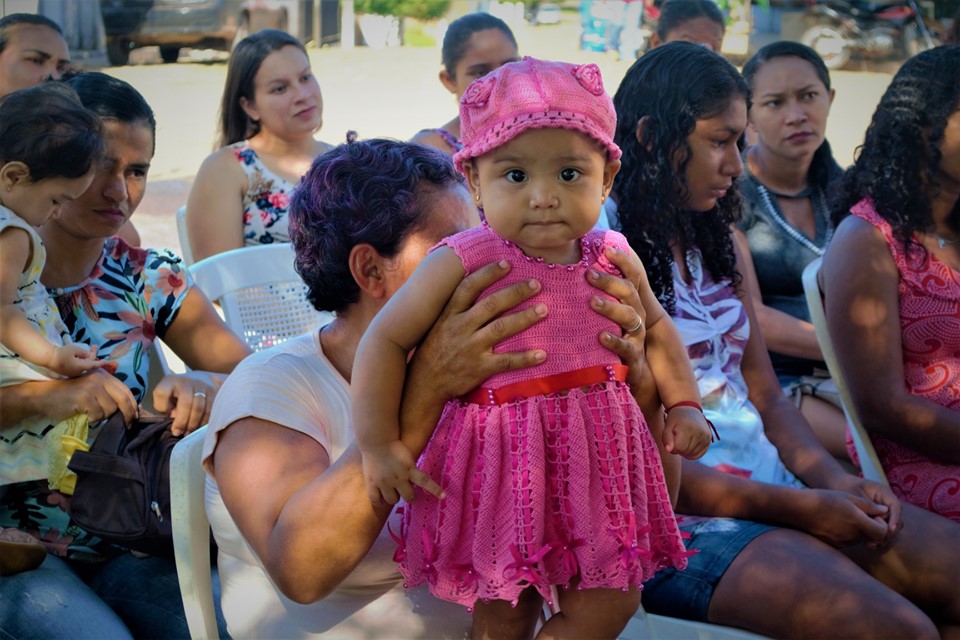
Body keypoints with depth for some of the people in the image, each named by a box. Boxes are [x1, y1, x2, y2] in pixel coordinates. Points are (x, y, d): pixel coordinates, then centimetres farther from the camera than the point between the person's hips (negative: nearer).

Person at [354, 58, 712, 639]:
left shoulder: (611, 259, 0)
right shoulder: (464, 263, -13)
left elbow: (657, 329, 19)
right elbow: (386, 339, -7)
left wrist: (684, 404, 9)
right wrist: (379, 444, -10)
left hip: (596, 459, 4)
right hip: (502, 463, -4)